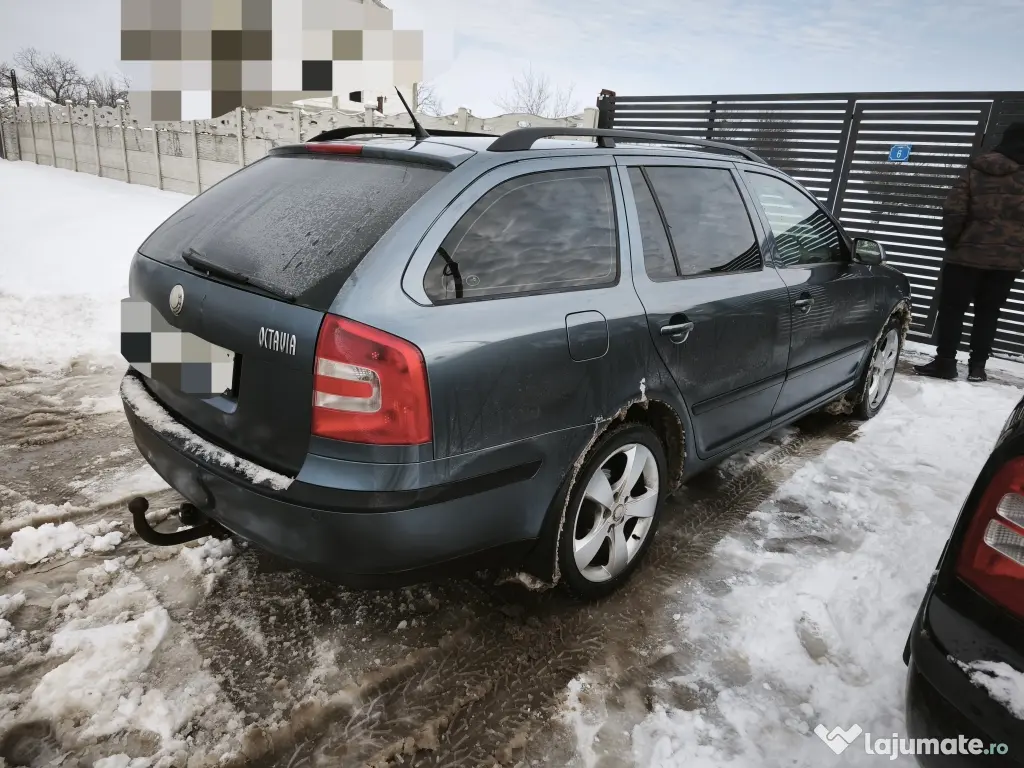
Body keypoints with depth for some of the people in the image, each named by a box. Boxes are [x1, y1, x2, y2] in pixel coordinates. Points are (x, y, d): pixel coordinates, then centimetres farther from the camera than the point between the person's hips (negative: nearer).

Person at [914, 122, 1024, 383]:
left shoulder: (977, 170, 1)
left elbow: (953, 211, -6)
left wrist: (951, 241, 6)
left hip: (968, 254, -1)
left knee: (952, 308, 3)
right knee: (987, 313, 8)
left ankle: (945, 362, -1)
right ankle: (977, 366, 8)